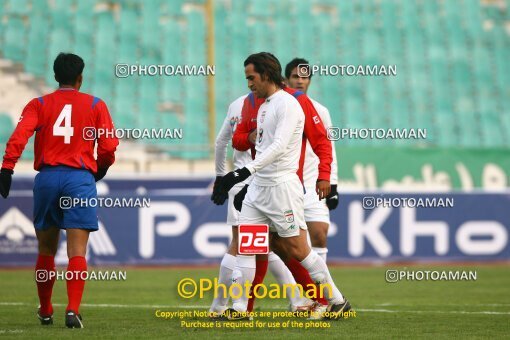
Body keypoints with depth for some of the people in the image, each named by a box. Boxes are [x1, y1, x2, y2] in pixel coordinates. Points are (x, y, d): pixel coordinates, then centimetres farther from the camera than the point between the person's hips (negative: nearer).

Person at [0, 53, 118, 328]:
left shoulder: (39, 105, 9)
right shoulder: (95, 105, 8)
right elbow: (108, 148, 1)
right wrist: (99, 171, 20)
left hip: (47, 177, 2)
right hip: (80, 179, -2)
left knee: (46, 250, 14)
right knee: (77, 251, -5)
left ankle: (45, 312, 25)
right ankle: (73, 309, -21)